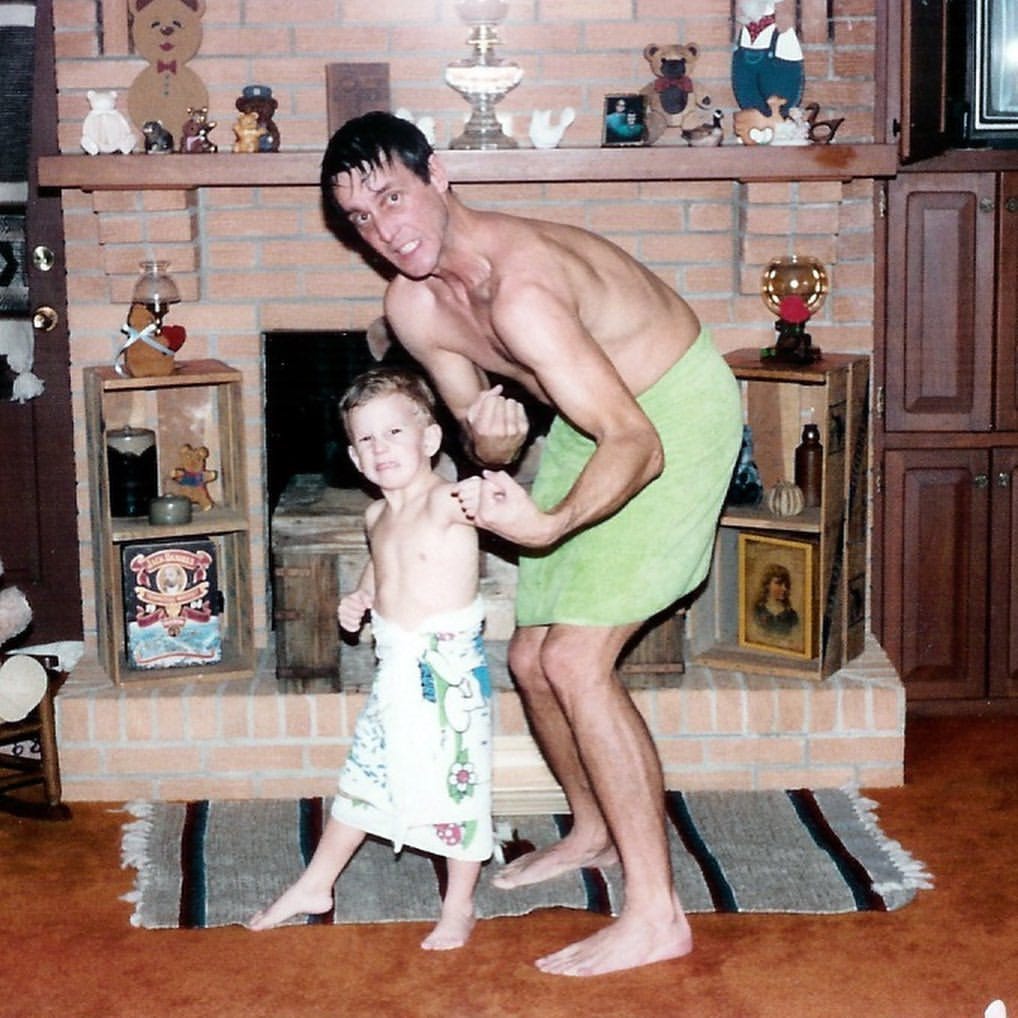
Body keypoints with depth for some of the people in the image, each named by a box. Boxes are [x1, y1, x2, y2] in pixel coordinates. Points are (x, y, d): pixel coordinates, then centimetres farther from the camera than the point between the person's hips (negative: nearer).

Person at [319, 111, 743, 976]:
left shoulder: (520, 289, -34)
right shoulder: (413, 304, -6)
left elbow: (638, 446, -36)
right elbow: (482, 439, 2)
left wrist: (548, 526, -51)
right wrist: (491, 440, -22)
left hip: (677, 414, -9)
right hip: (592, 416, 9)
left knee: (576, 660, -17)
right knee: (531, 658, 12)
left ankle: (656, 914, -9)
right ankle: (595, 830, 37)